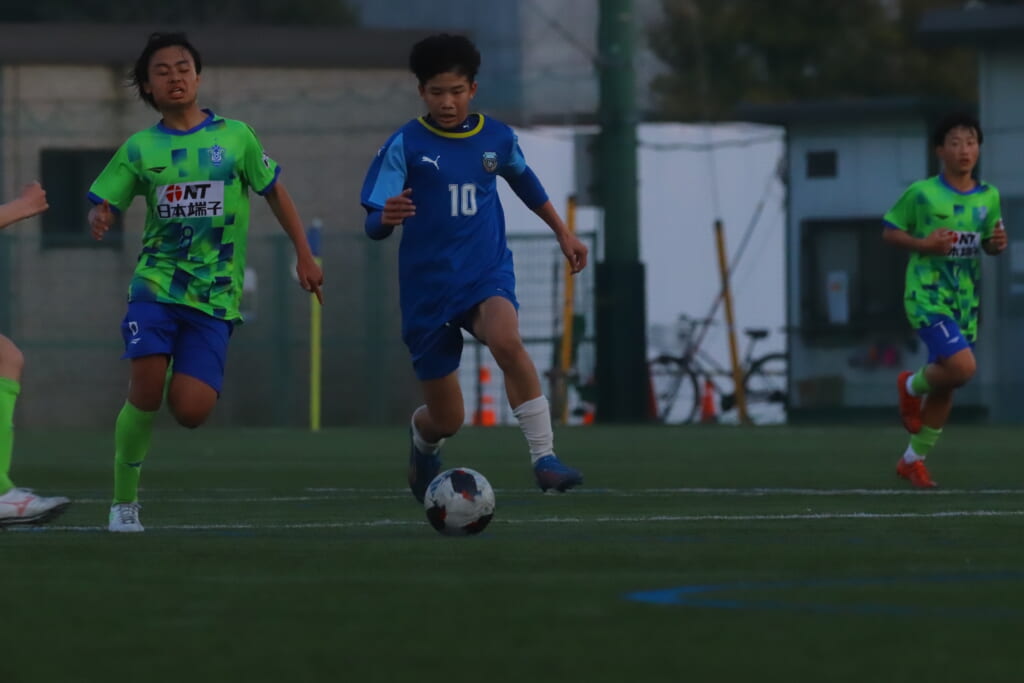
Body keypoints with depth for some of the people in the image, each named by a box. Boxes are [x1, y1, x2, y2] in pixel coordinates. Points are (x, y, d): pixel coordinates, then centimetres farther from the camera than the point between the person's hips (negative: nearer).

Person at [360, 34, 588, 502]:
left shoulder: (497, 138, 2)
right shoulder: (405, 145, -8)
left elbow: (523, 179, 25)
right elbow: (374, 226, -13)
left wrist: (562, 232, 32)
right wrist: (387, 217, -37)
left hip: (487, 274, 1)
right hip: (428, 284, -1)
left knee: (506, 339, -35)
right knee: (447, 419, 4)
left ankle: (544, 458, -30)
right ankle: (424, 438, 44)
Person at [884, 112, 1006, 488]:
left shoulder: (989, 197, 5)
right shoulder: (921, 193, -9)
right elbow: (890, 232, 0)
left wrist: (998, 243, -7)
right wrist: (923, 244, -18)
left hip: (966, 299, 6)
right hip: (927, 296, -5)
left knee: (947, 385, 10)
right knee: (962, 366, -23)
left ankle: (914, 459, 26)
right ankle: (912, 386, 9)